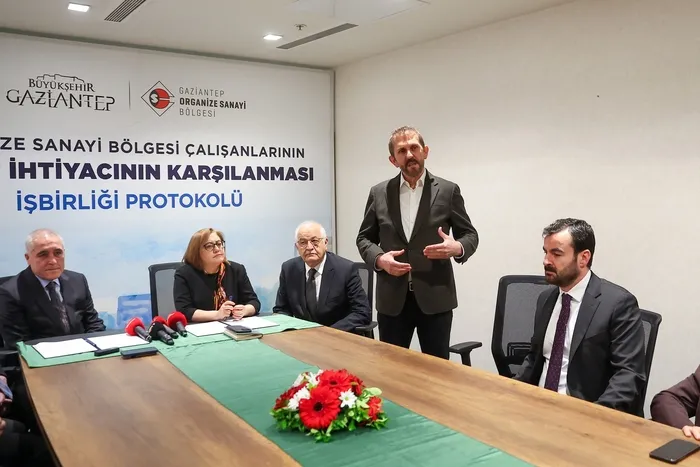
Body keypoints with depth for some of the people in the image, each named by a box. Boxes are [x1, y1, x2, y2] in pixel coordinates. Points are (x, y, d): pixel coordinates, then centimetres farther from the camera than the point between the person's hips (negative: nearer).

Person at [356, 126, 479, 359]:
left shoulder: (448, 190, 0)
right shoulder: (379, 193, 5)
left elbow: (470, 234, 4)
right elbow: (364, 237, 10)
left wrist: (458, 248, -19)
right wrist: (379, 259, -10)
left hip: (435, 298, -1)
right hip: (392, 299, 2)